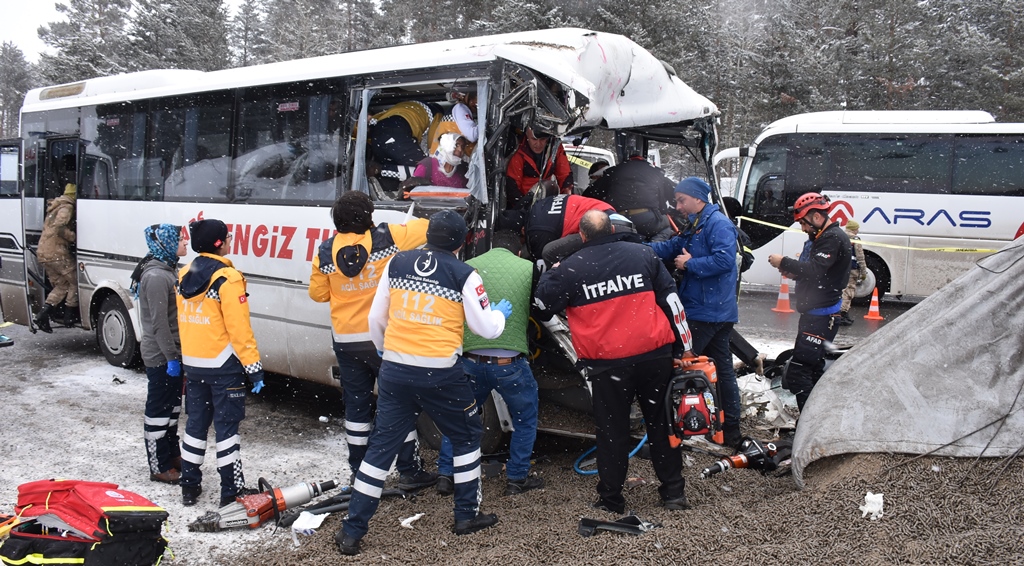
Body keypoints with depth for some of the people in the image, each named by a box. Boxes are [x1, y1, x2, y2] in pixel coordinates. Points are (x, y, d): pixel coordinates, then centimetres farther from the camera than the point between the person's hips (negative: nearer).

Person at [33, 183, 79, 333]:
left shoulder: (55, 206, 21)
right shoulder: (66, 207, -10)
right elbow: (59, 227, -25)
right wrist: (73, 236, -15)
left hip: (44, 253, 9)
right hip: (57, 253, -9)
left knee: (61, 285, 14)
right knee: (74, 282, 4)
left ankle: (42, 314, 0)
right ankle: (70, 317, 7)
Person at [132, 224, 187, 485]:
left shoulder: (170, 269, 11)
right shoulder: (156, 276, -21)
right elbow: (159, 322, -23)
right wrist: (171, 358, -21)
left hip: (173, 352, 10)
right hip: (161, 356, -10)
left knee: (172, 405, 20)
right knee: (159, 409, 0)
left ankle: (172, 454, 34)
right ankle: (159, 467, 9)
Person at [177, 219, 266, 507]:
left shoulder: (184, 275, 7)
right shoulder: (227, 278, -17)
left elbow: (183, 321, 14)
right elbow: (239, 328, -19)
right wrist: (253, 366, -15)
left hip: (192, 363, 7)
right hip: (223, 364, -7)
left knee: (196, 422, 16)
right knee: (227, 426, 0)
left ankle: (189, 486, 23)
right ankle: (231, 490, 5)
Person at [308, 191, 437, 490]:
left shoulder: (326, 252, -3)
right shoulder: (387, 238, -13)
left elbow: (318, 293, 7)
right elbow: (425, 227, -5)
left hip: (346, 340, 3)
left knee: (356, 404, 14)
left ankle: (358, 471, 22)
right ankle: (410, 471, 11)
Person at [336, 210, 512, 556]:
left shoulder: (397, 263, 5)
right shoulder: (464, 275, -5)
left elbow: (376, 318, 12)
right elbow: (486, 329, 1)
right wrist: (500, 313, 23)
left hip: (394, 370, 3)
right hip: (441, 374, -3)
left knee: (382, 445, 11)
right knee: (466, 436, 20)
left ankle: (352, 531, 12)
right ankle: (467, 515, 26)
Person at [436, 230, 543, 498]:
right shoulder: (528, 269, 1)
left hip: (471, 361, 2)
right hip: (511, 363, -2)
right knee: (526, 418, 20)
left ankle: (446, 475, 24)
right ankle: (517, 478, 23)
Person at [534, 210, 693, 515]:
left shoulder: (571, 268, -5)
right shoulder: (643, 254, 2)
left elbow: (543, 303, 7)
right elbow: (671, 298, 4)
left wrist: (551, 273, 26)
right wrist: (684, 345, 10)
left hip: (607, 364, -2)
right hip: (654, 356, 2)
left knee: (612, 431, 10)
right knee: (661, 422, 15)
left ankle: (611, 499, 18)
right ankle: (674, 492, 23)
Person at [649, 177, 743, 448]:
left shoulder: (718, 223, -14)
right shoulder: (695, 227, 18)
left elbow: (724, 259, -26)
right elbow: (671, 248, 13)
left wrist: (691, 264, -16)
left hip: (705, 313, -10)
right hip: (720, 312, 10)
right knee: (722, 368, 13)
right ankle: (731, 431, 21)